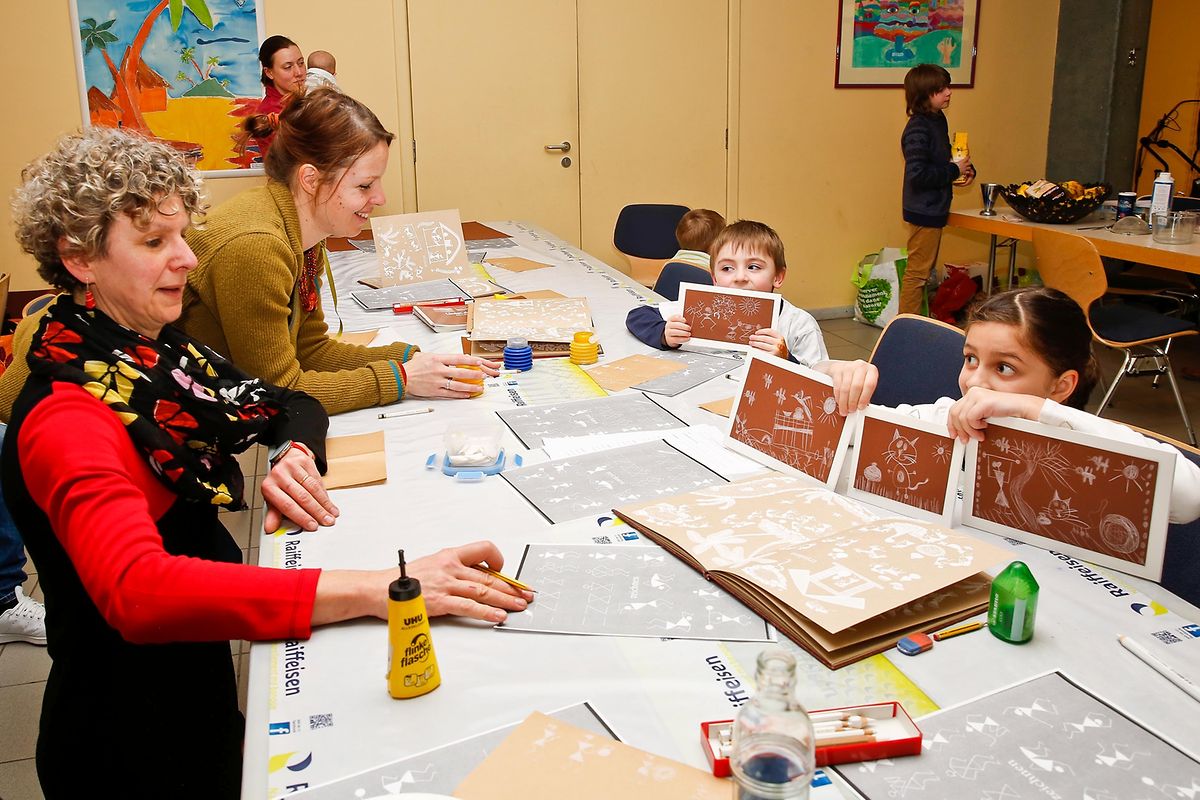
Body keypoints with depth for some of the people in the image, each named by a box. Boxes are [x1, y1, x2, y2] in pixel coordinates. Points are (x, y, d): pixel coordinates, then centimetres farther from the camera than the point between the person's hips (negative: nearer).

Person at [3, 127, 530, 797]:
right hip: (134, 741, -6)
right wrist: (373, 591, -48)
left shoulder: (157, 351, -1)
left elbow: (289, 403, 8)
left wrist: (297, 454, -16)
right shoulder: (66, 420, -25)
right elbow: (139, 592, -41)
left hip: (201, 685, 6)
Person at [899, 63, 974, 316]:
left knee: (924, 270, 17)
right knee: (917, 271, -3)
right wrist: (954, 170, -18)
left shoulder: (938, 120, 9)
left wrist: (964, 168, 4)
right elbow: (917, 174, -27)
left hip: (935, 209, 10)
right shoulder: (918, 129, -20)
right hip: (924, 210, -10)